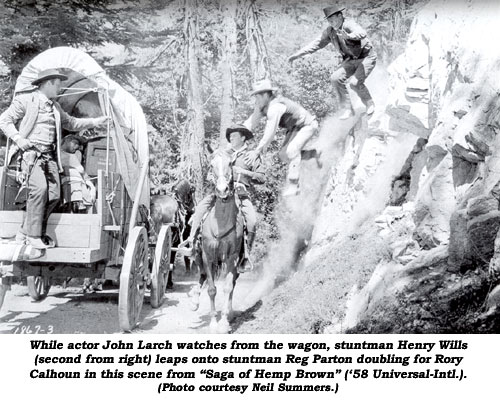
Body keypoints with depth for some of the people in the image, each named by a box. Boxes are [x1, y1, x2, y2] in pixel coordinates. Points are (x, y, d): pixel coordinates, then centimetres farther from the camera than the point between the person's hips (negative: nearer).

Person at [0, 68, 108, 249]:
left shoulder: (55, 107, 21)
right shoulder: (25, 100, 0)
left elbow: (71, 123, 32)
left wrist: (95, 122, 25)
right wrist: (18, 138, -13)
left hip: (49, 156, 7)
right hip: (31, 152, -7)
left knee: (54, 194, -3)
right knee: (39, 188, -25)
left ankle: (25, 232, 10)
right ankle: (32, 235, -16)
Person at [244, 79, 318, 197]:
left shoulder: (275, 106, -37)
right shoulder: (262, 106, -9)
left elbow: (270, 132, -42)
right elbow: (251, 122, -5)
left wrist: (257, 151, -43)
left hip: (307, 125, -9)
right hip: (294, 127, 9)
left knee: (292, 150, -27)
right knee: (284, 154, 3)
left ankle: (293, 185, -21)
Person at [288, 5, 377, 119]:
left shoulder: (349, 24, -26)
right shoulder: (330, 31, -5)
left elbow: (362, 33, -45)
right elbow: (317, 43, 0)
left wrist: (348, 36, -67)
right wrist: (298, 54, -6)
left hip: (366, 57, -6)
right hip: (351, 60, 7)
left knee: (355, 82, -24)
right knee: (336, 78, -14)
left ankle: (369, 104, 5)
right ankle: (346, 110, -4)